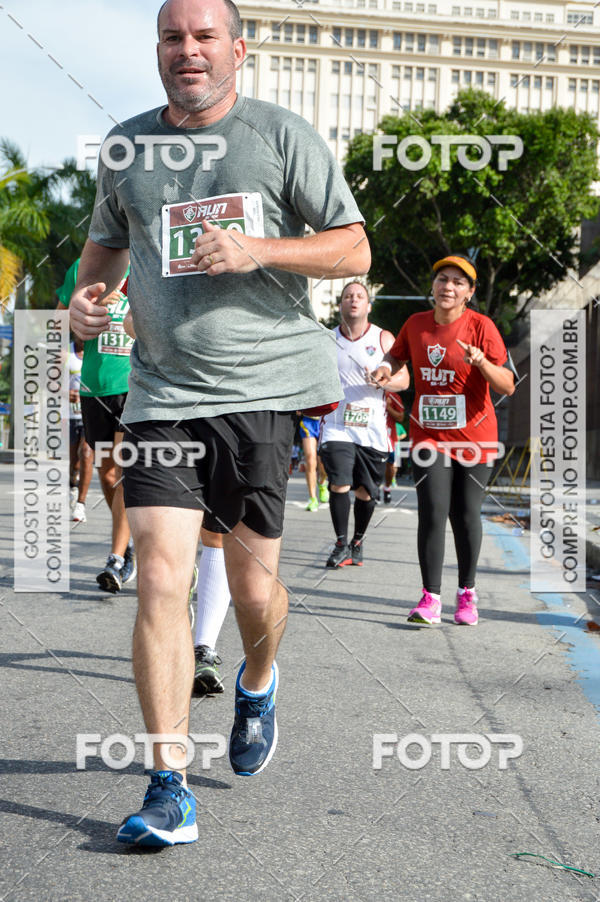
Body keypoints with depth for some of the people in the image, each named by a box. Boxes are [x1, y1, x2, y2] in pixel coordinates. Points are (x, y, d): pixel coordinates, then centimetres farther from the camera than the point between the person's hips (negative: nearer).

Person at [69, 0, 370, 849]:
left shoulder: (283, 134, 3)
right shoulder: (127, 144, 13)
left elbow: (355, 250, 1)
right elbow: (107, 242, 28)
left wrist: (256, 249, -14)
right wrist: (87, 294, 6)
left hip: (265, 387, -2)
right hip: (162, 391, 2)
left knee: (253, 586, 4)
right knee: (160, 580, -10)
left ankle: (258, 683, 39)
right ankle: (170, 787, -3)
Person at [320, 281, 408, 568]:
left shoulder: (384, 339, 4)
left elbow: (403, 379, 0)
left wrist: (383, 380, -19)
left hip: (372, 428, 0)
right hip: (337, 424, 0)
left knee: (365, 491, 6)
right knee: (339, 484, -15)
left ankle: (357, 543, 25)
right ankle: (341, 545, -4)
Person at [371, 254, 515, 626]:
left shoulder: (481, 326, -10)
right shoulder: (416, 323, 2)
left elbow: (508, 387, -13)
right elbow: (397, 354, 23)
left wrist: (481, 362, -31)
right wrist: (387, 368, 0)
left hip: (474, 438, -2)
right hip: (429, 436, 2)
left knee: (466, 516, 4)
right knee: (432, 514, -9)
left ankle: (467, 594, 23)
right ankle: (430, 599, -4)